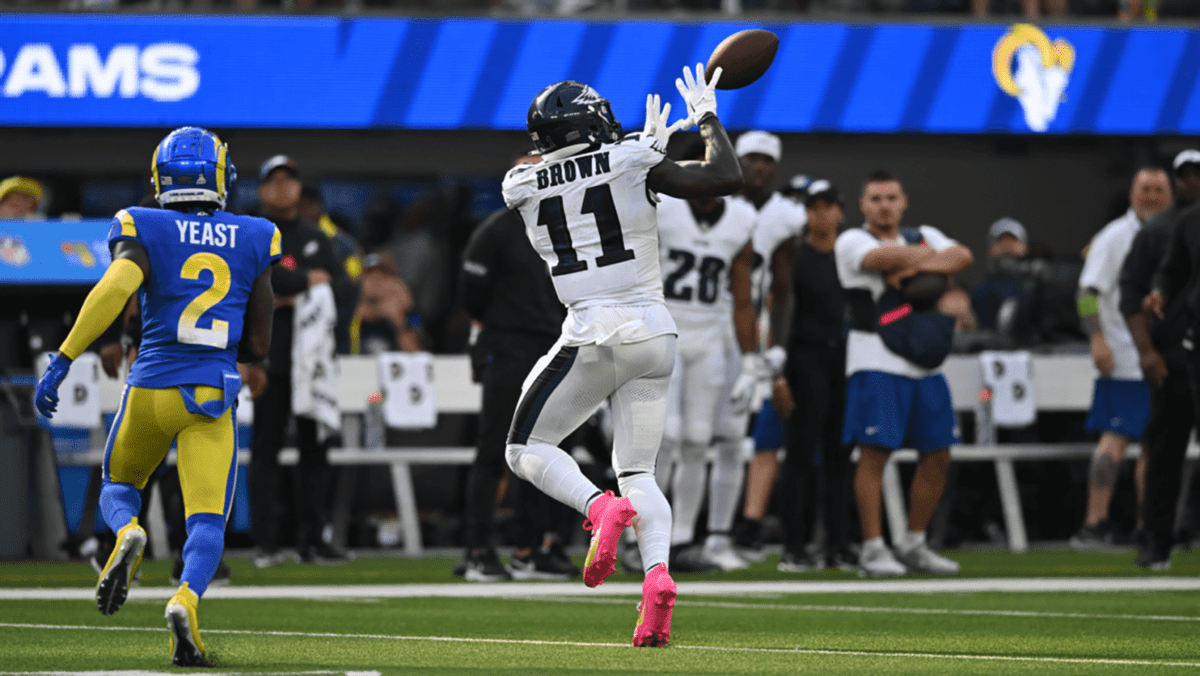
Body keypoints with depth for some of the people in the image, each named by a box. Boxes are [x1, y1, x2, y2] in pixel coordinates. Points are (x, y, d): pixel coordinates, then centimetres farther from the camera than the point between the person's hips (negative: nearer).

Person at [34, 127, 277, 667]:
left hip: (151, 388, 0)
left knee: (118, 487, 23)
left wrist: (62, 362, -20)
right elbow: (259, 346, 9)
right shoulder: (253, 243, 7)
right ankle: (186, 601, -32)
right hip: (212, 398, 0)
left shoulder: (146, 235, -1)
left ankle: (127, 535, -12)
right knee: (207, 519, -2)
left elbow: (114, 288, -21)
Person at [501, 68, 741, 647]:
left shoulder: (525, 188, 5)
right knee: (637, 471, 12)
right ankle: (657, 574, -14)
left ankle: (600, 509, -18)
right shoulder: (632, 164, -3)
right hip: (653, 332, 1)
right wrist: (707, 120, 11)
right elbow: (726, 178, -4)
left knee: (527, 451, 12)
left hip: (592, 334, -1)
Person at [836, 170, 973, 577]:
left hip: (926, 363, 6)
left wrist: (918, 267, -15)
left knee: (937, 456, 6)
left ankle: (913, 544, 18)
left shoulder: (924, 237, 18)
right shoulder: (853, 242, 1)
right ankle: (872, 549, -5)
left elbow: (961, 257, -1)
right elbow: (888, 258, -19)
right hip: (876, 363, -6)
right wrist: (926, 255, -3)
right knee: (875, 452, -9)